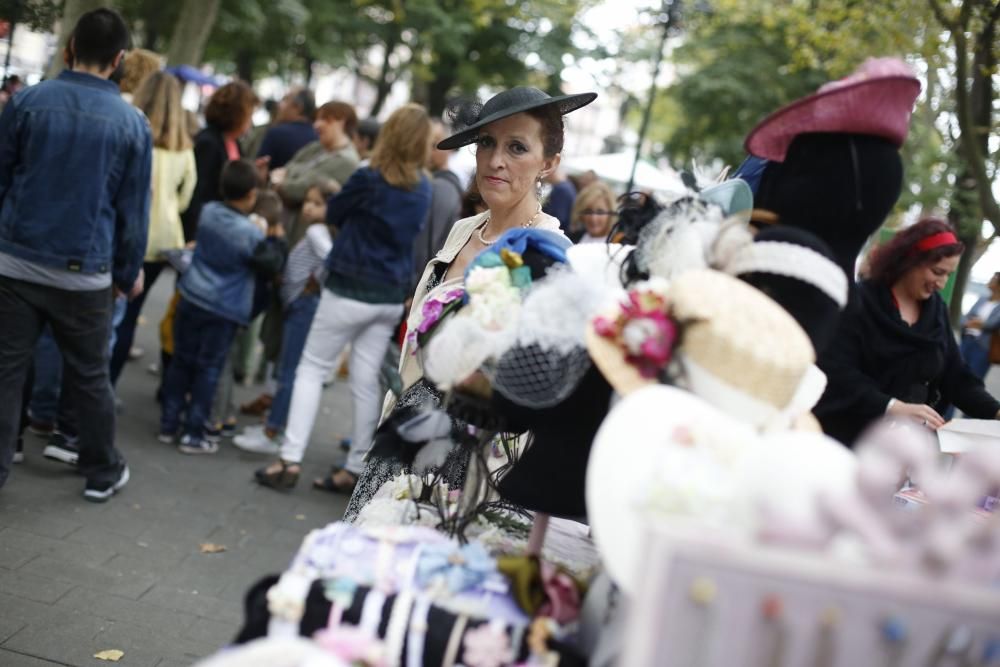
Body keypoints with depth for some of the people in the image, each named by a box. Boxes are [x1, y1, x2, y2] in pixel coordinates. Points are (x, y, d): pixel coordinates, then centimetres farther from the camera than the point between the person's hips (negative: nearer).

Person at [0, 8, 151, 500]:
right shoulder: (133, 125, -3)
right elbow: (133, 210, 2)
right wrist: (129, 273, 12)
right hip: (83, 273, 0)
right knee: (90, 378, 13)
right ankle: (102, 473, 27)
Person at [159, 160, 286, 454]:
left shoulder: (208, 212, -2)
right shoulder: (250, 233, -19)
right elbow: (271, 266, -10)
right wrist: (275, 239, 5)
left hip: (191, 298, 5)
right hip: (224, 311, -5)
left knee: (181, 361, 15)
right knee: (208, 371, 4)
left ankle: (168, 424, 22)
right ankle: (193, 434, 8)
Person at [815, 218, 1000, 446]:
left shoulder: (937, 309, 9)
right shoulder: (860, 302, -11)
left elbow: (956, 375, 8)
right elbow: (836, 373, -21)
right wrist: (894, 408, -30)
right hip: (852, 437, -5)